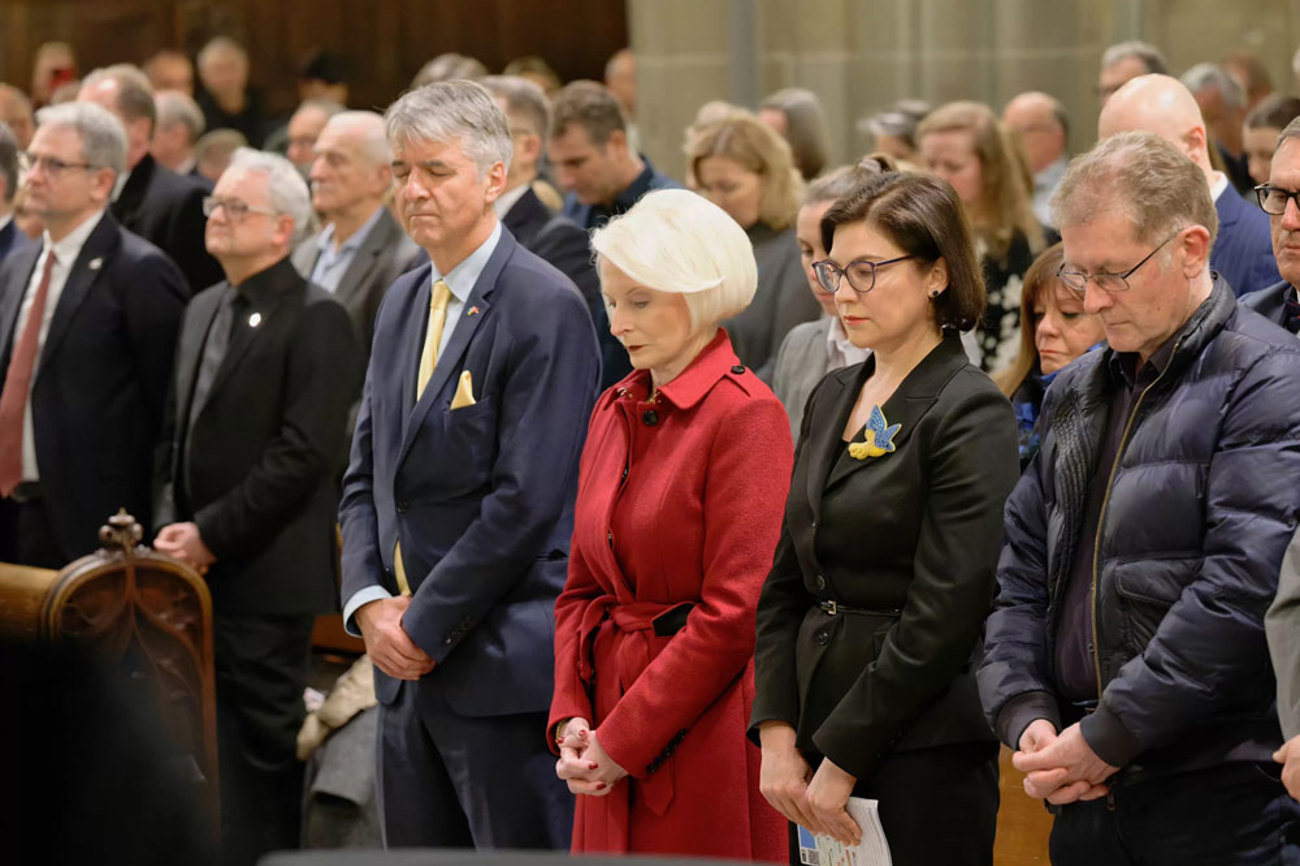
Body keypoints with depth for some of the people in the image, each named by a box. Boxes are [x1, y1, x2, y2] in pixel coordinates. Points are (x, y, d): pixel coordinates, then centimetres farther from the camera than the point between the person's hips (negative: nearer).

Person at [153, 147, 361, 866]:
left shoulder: (315, 320, -9)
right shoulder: (204, 309, 16)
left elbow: (305, 455, -16)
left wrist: (211, 535, -15)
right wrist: (170, 523, 4)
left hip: (265, 575, -7)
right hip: (197, 568, 7)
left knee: (261, 744, -2)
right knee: (210, 746, 8)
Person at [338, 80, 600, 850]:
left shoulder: (546, 309, -12)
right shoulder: (402, 304, 15)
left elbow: (527, 498, -18)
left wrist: (426, 623, -13)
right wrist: (369, 603, 1)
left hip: (505, 668, -8)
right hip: (411, 670, 8)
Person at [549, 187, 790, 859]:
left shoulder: (746, 415, -11)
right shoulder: (614, 411, 13)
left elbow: (734, 614, -15)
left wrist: (623, 741, -13)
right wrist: (572, 720, 1)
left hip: (706, 730, -7)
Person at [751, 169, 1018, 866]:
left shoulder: (970, 415, -10)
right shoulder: (832, 399, 13)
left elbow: (942, 618, -15)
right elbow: (784, 581, 12)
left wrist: (841, 758, -13)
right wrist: (778, 733, 1)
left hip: (924, 751, -6)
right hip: (818, 731, 6)